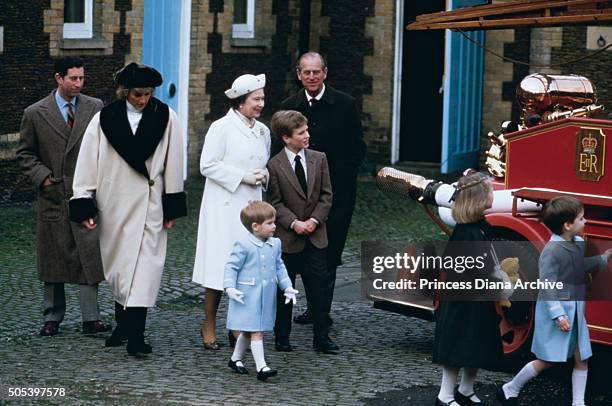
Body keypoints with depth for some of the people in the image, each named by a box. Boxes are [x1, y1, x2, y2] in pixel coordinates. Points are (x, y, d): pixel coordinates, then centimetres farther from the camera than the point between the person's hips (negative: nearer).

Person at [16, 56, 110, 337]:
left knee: (89, 256, -6)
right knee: (53, 258, 7)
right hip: (53, 195, 0)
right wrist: (43, 177, -5)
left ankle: (91, 319, -4)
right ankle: (52, 318, 16)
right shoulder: (35, 113, 2)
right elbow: (25, 153, 8)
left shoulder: (95, 108, 5)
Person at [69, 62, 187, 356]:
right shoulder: (104, 120, -1)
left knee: (143, 267, -9)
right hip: (113, 206, 2)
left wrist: (172, 207, 4)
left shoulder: (165, 118, -2)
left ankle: (135, 336, -12)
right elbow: (87, 165, 1)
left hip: (149, 207, -2)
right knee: (118, 266, 13)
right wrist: (84, 206, -3)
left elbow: (173, 166, 3)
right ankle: (124, 324, 29)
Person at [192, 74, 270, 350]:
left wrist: (263, 176, 2)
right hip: (224, 209, -6)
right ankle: (209, 327, 9)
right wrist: (242, 177, -15)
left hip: (251, 207, 6)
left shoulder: (263, 131, 12)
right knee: (219, 266, -3)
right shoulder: (221, 128, -8)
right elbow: (207, 165, -11)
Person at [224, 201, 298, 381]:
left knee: (248, 331, 17)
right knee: (256, 332, -9)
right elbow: (231, 266, -10)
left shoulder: (275, 244, 6)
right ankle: (261, 367, -9)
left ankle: (236, 359, 33)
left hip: (267, 297, 7)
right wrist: (230, 287, -19)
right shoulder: (243, 245, -14)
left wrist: (287, 287, 11)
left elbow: (279, 267, 17)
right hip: (247, 297, -7)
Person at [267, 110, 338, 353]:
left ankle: (321, 337, 9)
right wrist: (293, 223, -17)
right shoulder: (274, 165, -7)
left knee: (319, 286, 2)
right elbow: (275, 202, -6)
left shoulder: (319, 159, 4)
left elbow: (326, 195, 4)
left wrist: (315, 220, -9)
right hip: (287, 237, -3)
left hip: (315, 235, 3)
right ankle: (282, 338, 16)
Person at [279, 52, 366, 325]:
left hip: (336, 192, -3)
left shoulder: (345, 105, -2)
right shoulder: (289, 107, 5)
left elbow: (357, 147, 3)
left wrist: (343, 177, -6)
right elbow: (279, 150, 11)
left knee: (328, 253, -3)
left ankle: (321, 309, 3)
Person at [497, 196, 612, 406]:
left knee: (582, 358, 7)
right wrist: (558, 315, -25)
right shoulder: (552, 251, -19)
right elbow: (547, 286, -21)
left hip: (575, 311, 8)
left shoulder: (578, 244, 6)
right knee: (547, 361, 1)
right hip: (555, 311, -8)